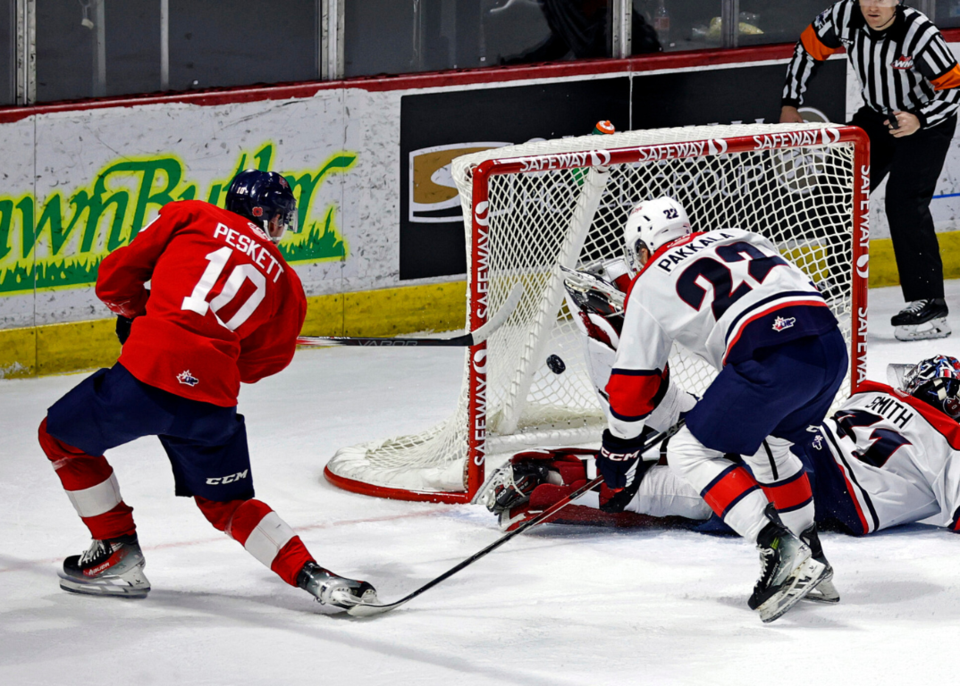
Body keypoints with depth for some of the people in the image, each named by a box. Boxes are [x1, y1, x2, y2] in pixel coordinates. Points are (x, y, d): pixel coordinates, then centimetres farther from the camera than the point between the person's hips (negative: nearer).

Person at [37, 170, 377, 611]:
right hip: (213, 399, 3)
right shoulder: (286, 284, 18)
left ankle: (118, 552, 22)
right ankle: (310, 574, 7)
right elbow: (258, 364, 19)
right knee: (225, 503, 23)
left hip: (149, 370, -3)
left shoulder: (190, 216, 12)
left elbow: (115, 278, 11)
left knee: (61, 437, 23)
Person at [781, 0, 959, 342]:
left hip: (928, 120, -6)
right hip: (877, 115, 6)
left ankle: (929, 304, -21)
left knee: (904, 201, -21)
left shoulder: (919, 34, -31)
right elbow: (808, 48, 1)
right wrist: (790, 104, 0)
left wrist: (919, 120, -38)